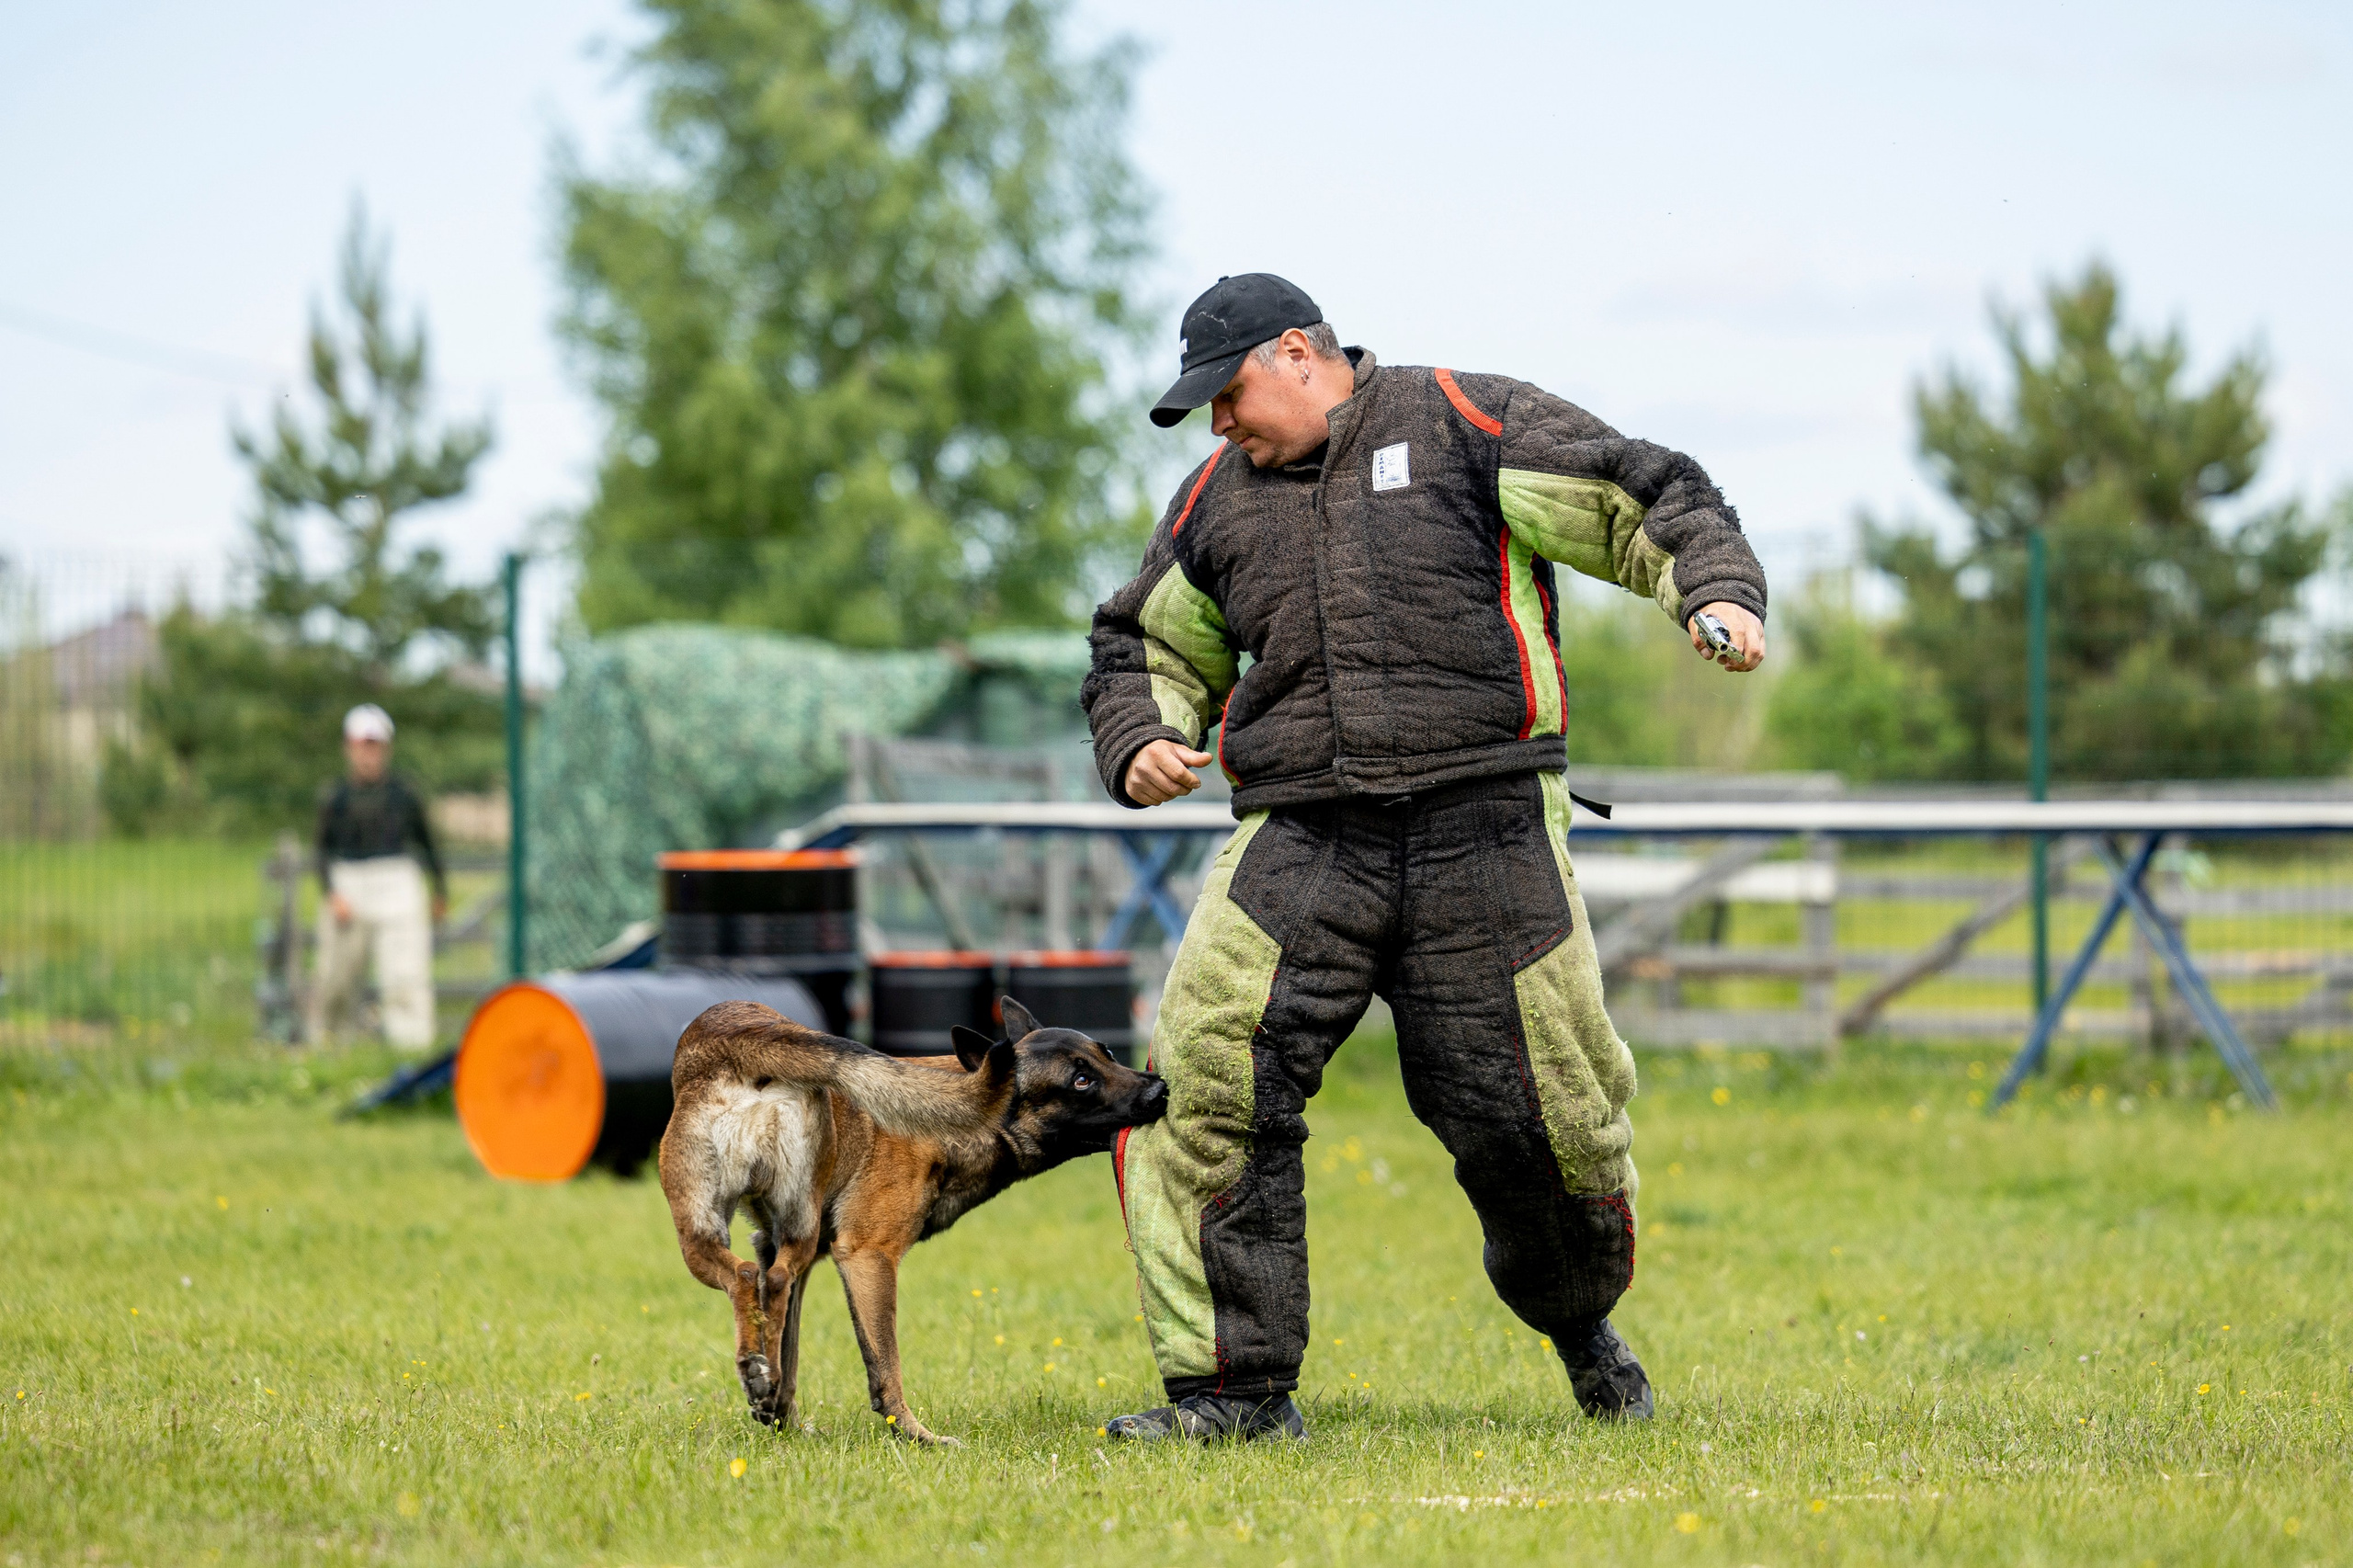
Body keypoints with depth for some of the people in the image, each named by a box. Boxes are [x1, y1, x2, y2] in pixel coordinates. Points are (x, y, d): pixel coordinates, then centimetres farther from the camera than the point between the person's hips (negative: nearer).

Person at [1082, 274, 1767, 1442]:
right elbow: (1146, 646, 29)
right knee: (1200, 1088, -14)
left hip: (1486, 836, -3)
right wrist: (1139, 746, 9)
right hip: (1301, 848, 3)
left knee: (1540, 1112, 2)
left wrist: (1718, 593, -17)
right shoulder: (1218, 499, 16)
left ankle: (1579, 1315, 35)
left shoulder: (1464, 427, 2)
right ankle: (1234, 1385, -4)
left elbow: (1650, 503, 1)